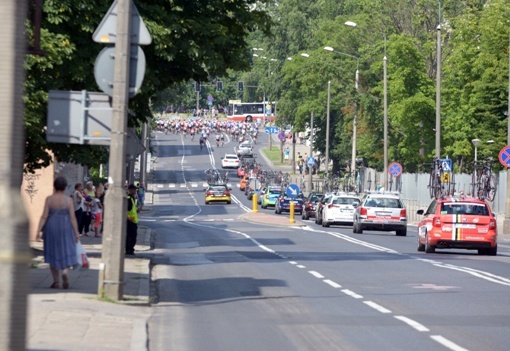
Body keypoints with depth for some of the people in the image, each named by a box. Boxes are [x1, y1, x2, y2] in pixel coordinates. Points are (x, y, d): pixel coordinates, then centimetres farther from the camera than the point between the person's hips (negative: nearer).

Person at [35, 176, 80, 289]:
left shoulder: (49, 199, -6)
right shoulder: (68, 200, -5)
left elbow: (44, 216, -9)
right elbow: (72, 217, -6)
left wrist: (38, 231, -5)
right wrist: (76, 232, 1)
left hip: (51, 229, 0)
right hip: (65, 229, 0)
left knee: (53, 254, 11)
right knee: (66, 253, 7)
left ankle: (56, 281, 11)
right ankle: (65, 272, -21)